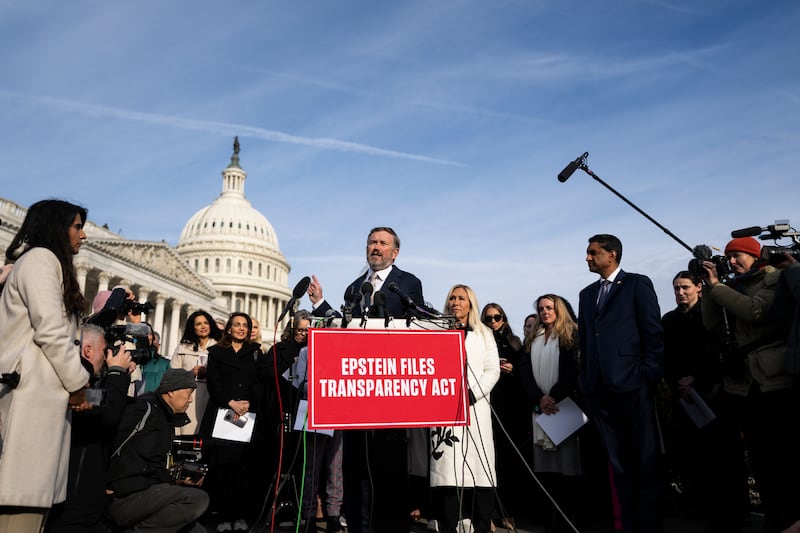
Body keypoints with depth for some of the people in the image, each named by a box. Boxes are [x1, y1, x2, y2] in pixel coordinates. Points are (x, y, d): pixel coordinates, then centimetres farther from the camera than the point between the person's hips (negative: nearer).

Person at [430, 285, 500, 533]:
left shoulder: (484, 334, 16)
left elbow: (492, 370, 7)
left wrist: (471, 394, -8)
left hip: (475, 407, 1)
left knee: (478, 466, -4)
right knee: (446, 467, -6)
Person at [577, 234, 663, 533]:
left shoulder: (637, 284, 1)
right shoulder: (587, 293, 18)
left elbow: (654, 332, -5)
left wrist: (649, 375, -11)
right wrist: (585, 380, 9)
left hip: (632, 384, -5)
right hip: (600, 390, 6)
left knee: (645, 460, 3)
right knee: (619, 463, 11)